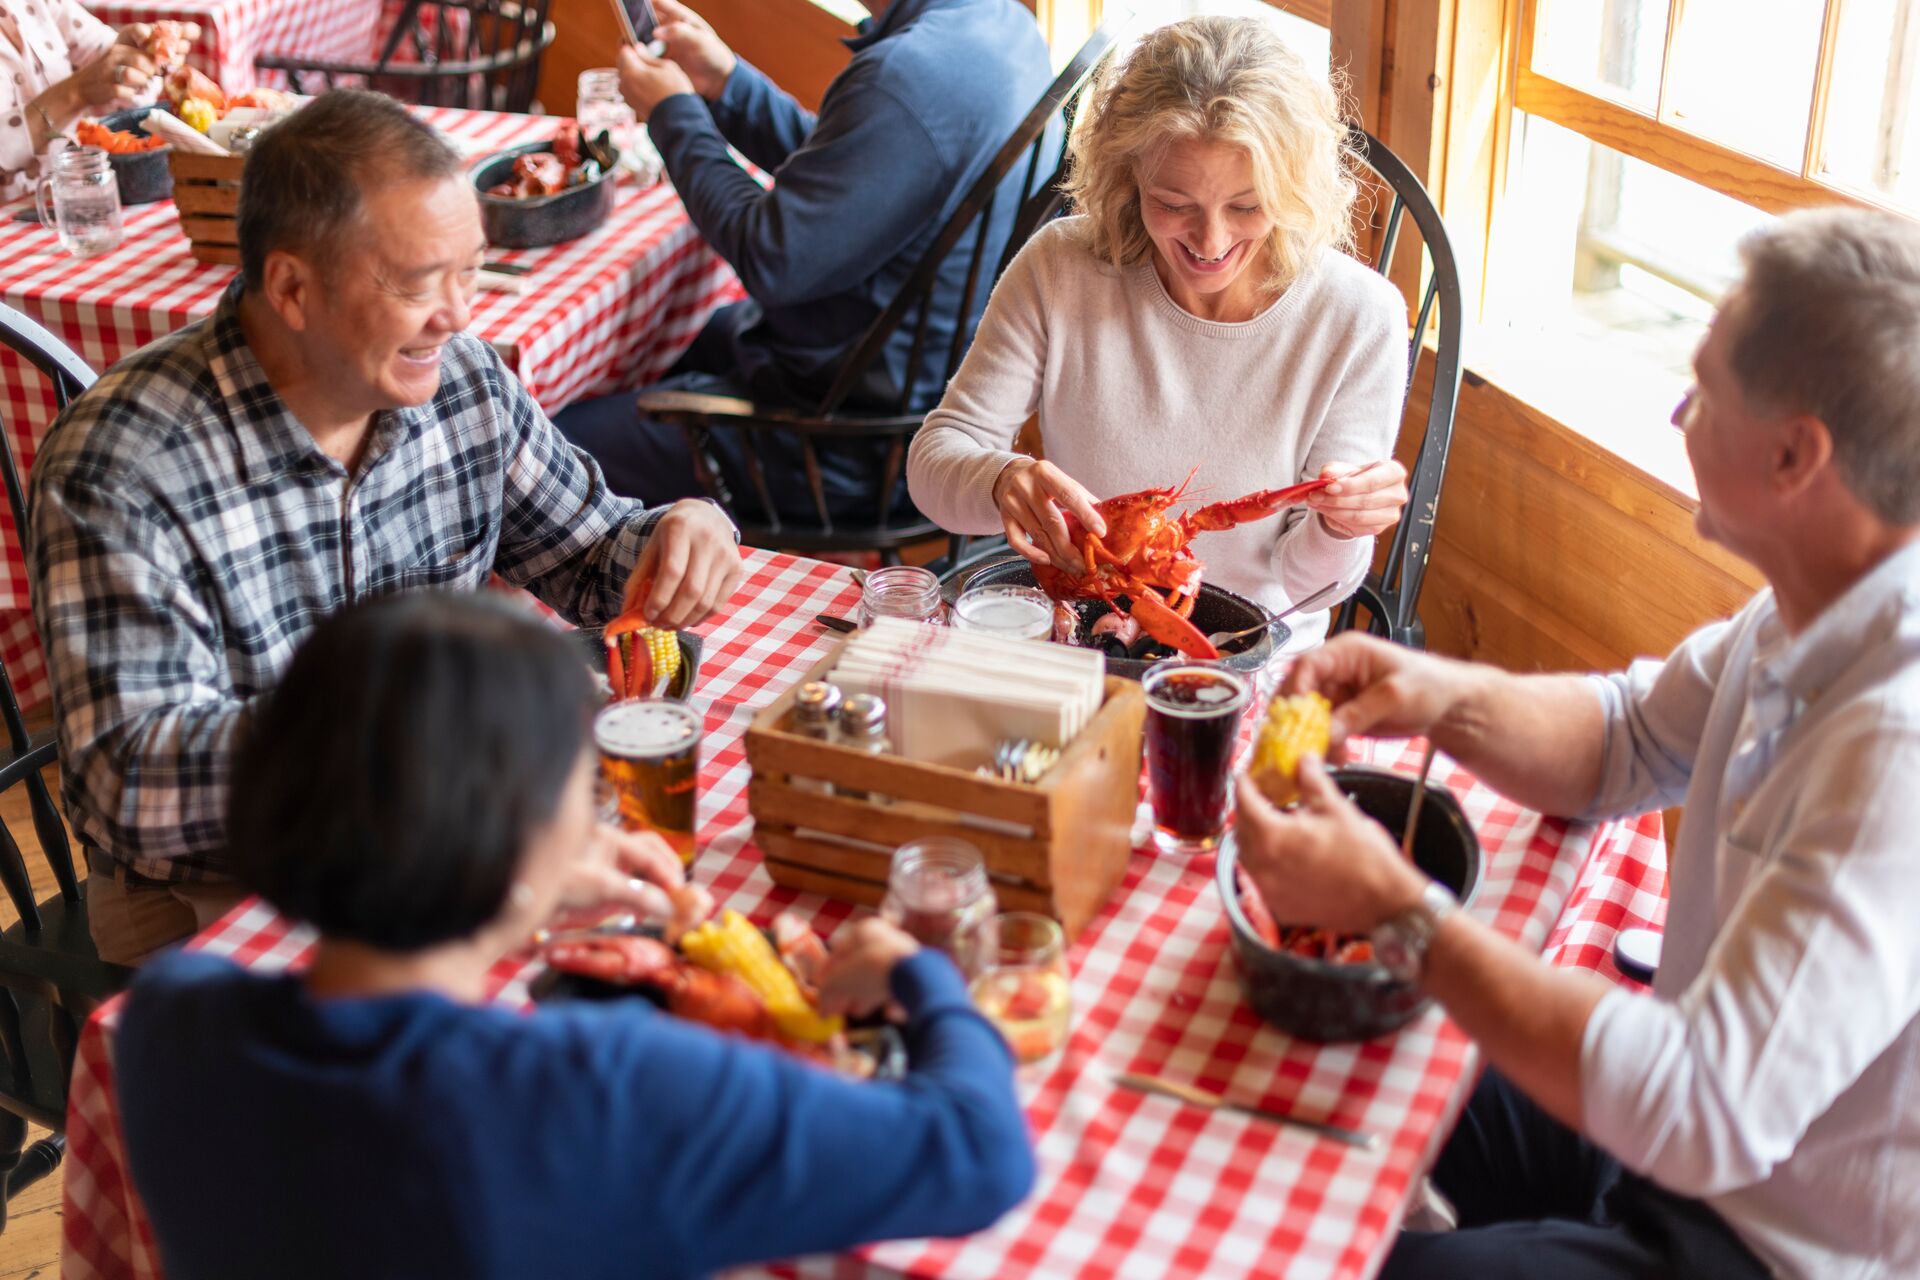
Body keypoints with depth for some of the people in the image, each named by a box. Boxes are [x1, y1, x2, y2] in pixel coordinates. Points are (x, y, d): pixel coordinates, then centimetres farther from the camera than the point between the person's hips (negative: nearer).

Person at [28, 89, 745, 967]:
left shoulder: (463, 378, -2)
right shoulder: (118, 466, -20)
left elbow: (590, 551, 12)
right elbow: (125, 780, -27)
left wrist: (681, 533, -12)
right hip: (215, 900, -5)